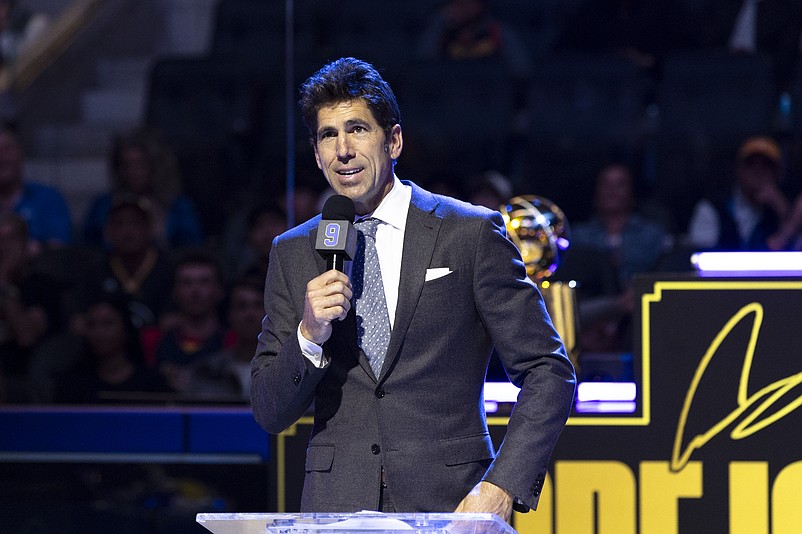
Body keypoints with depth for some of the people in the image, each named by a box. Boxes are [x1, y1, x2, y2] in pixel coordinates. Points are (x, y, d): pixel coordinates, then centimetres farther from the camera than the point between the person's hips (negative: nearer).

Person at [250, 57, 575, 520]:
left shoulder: (471, 233, 1)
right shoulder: (293, 254, 11)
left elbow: (549, 373, -1)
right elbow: (270, 413, 10)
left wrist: (501, 487, -12)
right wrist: (309, 335, -9)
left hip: (447, 501, -2)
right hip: (337, 505, 2)